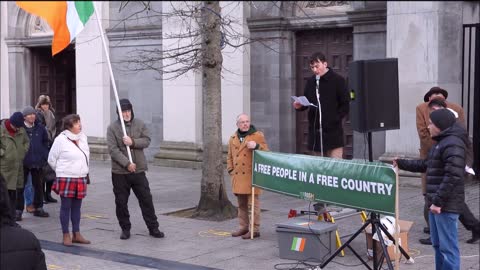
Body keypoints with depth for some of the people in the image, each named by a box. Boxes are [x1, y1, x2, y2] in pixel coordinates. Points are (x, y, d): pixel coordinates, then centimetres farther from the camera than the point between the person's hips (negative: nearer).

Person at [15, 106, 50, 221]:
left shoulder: (40, 127, 2)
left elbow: (45, 141, 14)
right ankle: (18, 210, 7)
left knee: (38, 185, 12)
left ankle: (38, 208, 23)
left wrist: (44, 155, 7)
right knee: (20, 186, 1)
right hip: (23, 163, -4)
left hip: (38, 162, 4)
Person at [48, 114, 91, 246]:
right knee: (66, 207, 1)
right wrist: (62, 171, 7)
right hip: (66, 179, -6)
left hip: (81, 179, 6)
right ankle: (66, 235, 9)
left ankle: (76, 234, 19)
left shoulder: (83, 137, 6)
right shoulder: (61, 140, -11)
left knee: (76, 207, 11)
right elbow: (51, 159, -2)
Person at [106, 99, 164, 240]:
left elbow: (146, 141, -1)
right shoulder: (112, 128, -5)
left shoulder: (140, 124, 5)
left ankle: (153, 228, 14)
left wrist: (132, 142, -19)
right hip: (119, 171, -2)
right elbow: (113, 149, -12)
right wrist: (127, 163, -18)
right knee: (121, 202, 6)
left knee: (146, 199, 5)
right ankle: (125, 229, 20)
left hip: (138, 170, 2)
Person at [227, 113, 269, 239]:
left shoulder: (258, 136, 0)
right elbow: (230, 156, 21)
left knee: (253, 203, -5)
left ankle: (255, 229, -1)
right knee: (241, 204, 13)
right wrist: (230, 169, 9)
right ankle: (243, 227, 22)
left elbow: (266, 152, -4)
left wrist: (257, 146, -20)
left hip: (252, 176, -5)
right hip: (238, 177, 5)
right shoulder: (233, 138, 15)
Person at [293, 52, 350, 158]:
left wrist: (335, 119, -13)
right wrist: (299, 106, 0)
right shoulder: (311, 81, 12)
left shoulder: (337, 80, -3)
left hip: (333, 130, -5)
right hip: (315, 131, 5)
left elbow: (345, 105, -3)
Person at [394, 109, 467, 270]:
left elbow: (453, 176, -24)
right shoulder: (442, 142, 19)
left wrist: (438, 201, -24)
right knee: (438, 244, 17)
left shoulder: (452, 144, -16)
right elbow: (425, 165, 28)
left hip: (446, 205, -10)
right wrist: (401, 163, 27)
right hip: (437, 203, 10)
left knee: (448, 247, -6)